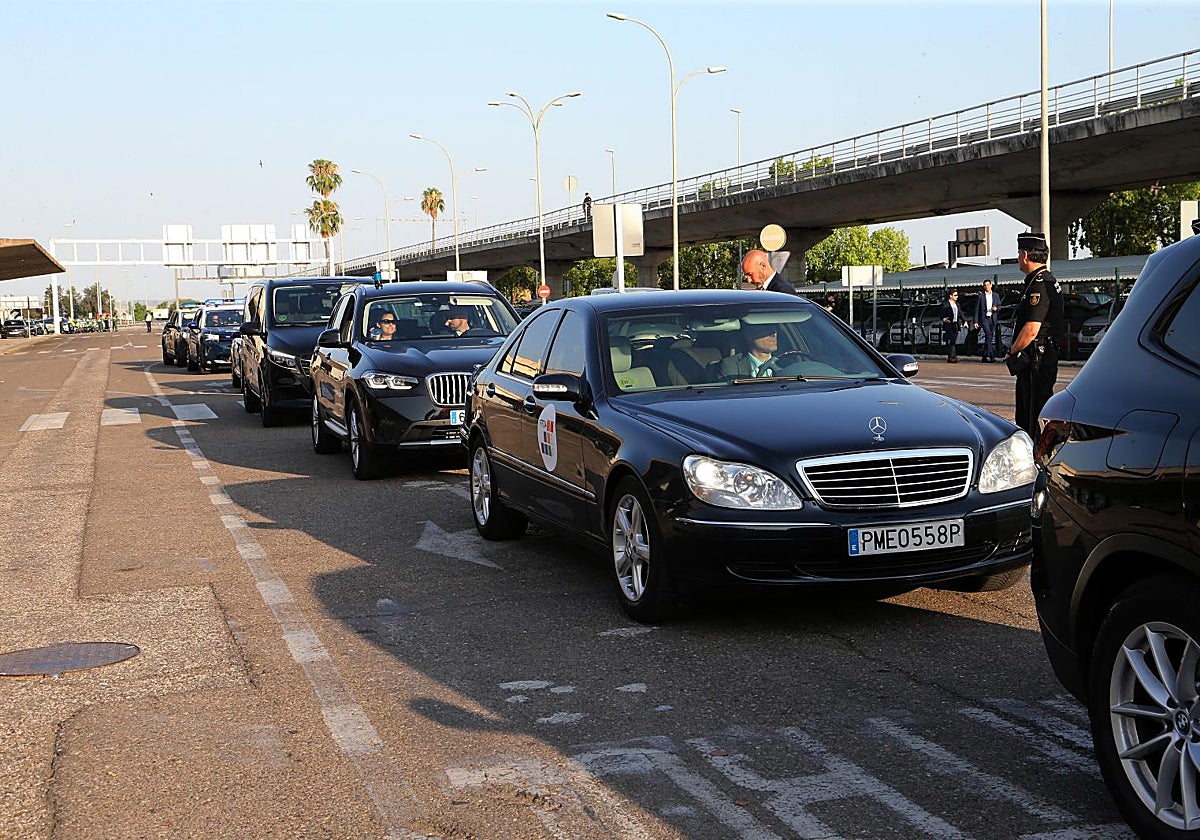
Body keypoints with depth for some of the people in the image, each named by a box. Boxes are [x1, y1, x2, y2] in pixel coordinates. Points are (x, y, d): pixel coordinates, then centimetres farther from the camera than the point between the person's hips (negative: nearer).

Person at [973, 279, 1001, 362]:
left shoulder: (996, 295, 13)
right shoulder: (980, 297, 3)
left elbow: (999, 306, 16)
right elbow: (976, 310, 3)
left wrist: (996, 308, -9)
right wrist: (976, 321, -3)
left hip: (993, 318, 4)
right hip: (984, 318, -4)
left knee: (991, 337, 5)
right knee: (988, 334, -20)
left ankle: (985, 356, 13)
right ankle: (991, 355, -25)